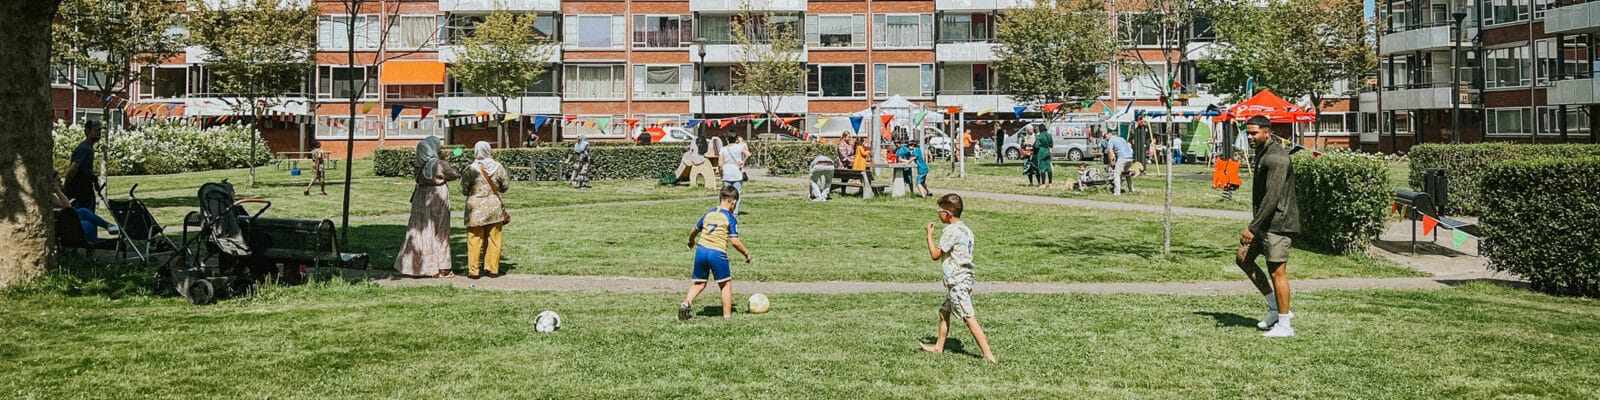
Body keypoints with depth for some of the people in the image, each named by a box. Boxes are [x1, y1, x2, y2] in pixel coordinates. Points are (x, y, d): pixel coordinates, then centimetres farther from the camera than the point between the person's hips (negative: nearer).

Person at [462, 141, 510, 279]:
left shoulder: (470, 169, -10)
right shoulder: (497, 167, -4)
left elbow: (463, 190, -3)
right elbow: (505, 186, 5)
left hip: (476, 208, -2)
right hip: (495, 206, 2)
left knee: (474, 240, 4)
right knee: (494, 239, 10)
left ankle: (473, 270, 6)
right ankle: (493, 269, 13)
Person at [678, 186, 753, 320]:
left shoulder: (709, 214, 14)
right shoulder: (730, 219, -1)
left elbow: (694, 231, 25)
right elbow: (734, 241, -7)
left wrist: (691, 241, 46)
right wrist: (746, 253, 7)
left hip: (701, 250, 5)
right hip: (717, 253, -5)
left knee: (699, 283, 17)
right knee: (726, 284, 10)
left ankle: (686, 302, -3)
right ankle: (727, 315, 11)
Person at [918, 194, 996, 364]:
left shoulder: (952, 231, -18)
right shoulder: (965, 229, 10)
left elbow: (935, 254, -14)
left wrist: (929, 234, -4)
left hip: (957, 281, -10)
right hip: (964, 278, 10)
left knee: (969, 318, -10)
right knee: (944, 312, 23)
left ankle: (988, 355, -12)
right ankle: (938, 347, 36)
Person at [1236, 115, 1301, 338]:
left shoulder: (1276, 159, -20)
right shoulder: (1262, 153, 12)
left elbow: (1272, 198, -26)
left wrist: (1253, 228, -26)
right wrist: (1255, 225, 23)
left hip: (1277, 222, -10)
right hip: (1264, 221, 10)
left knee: (1277, 271, -4)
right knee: (1244, 258, 13)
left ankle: (1284, 325, 4)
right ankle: (1275, 308, 20)